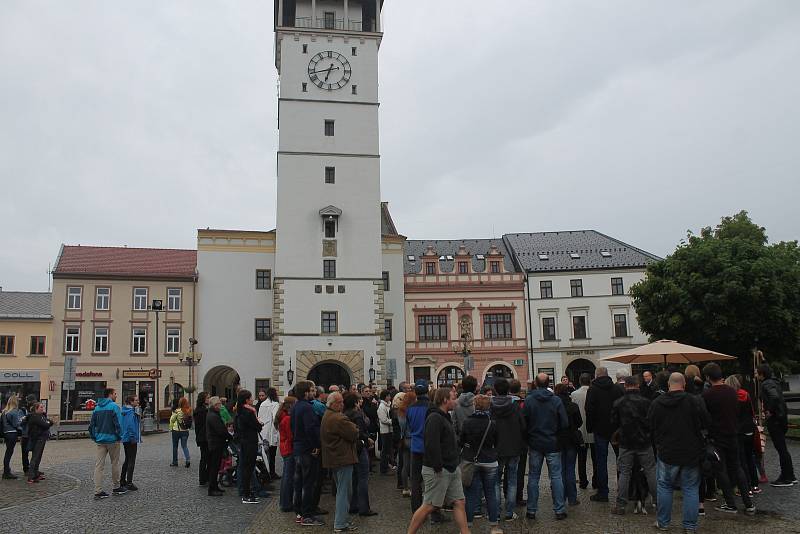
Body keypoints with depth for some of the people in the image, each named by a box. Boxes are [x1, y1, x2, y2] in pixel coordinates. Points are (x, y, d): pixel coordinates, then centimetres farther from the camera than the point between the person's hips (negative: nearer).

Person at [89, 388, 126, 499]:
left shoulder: (97, 407, 10)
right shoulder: (114, 406, -12)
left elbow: (92, 424, 11)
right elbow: (118, 423, -17)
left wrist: (94, 437, 16)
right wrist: (119, 436, -6)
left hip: (100, 440, 5)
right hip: (112, 439, -5)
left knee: (99, 466, 3)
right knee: (115, 464, 9)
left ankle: (98, 491, 1)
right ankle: (116, 487, 20)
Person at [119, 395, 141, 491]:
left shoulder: (126, 411, 12)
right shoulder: (131, 412, -17)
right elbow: (130, 425, -26)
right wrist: (133, 437, -21)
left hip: (125, 439, 10)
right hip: (131, 440, -10)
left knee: (127, 460, 19)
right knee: (131, 461, -4)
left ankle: (122, 481, 27)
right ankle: (129, 483, -2)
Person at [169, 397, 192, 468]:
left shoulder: (177, 411, -16)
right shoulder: (189, 411, -6)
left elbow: (172, 420, -5)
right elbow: (190, 421, -2)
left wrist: (170, 429, 10)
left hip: (176, 431, -3)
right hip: (185, 431, 3)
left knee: (175, 446, 14)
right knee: (184, 446, 15)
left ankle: (175, 462, 21)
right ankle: (188, 459, -4)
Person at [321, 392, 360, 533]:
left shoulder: (326, 417, 12)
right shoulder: (339, 419, -21)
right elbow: (354, 434, -20)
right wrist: (353, 426, 1)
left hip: (332, 458, 10)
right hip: (342, 458, -10)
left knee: (341, 490, 21)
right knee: (344, 491, -3)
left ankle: (341, 519, 29)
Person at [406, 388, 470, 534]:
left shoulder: (444, 417, 17)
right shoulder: (434, 418, -17)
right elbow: (432, 445, -25)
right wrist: (438, 467, -24)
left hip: (452, 469, 10)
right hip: (438, 471, -10)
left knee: (459, 503, 9)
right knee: (429, 506, -3)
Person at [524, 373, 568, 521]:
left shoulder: (528, 400, -8)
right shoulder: (556, 400, -9)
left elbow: (523, 422, -7)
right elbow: (564, 423, -8)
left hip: (535, 444, 1)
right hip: (553, 444, -1)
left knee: (533, 477, 9)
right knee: (556, 477, 7)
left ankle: (531, 510, 13)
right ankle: (559, 510, 8)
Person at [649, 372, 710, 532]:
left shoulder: (656, 403, -4)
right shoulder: (695, 401, -12)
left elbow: (650, 427, 6)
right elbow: (706, 423, -3)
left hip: (666, 453, 1)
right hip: (691, 453, -1)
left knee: (664, 487, 13)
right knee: (691, 489, 9)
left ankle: (663, 522, 19)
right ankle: (690, 525, 12)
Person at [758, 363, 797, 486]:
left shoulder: (767, 384, -16)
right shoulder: (774, 382, 14)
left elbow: (775, 397, -33)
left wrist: (770, 411, -22)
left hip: (774, 420, -10)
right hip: (782, 418, 10)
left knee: (781, 448, -4)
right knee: (782, 448, 16)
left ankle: (786, 478, 2)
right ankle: (790, 476, 23)